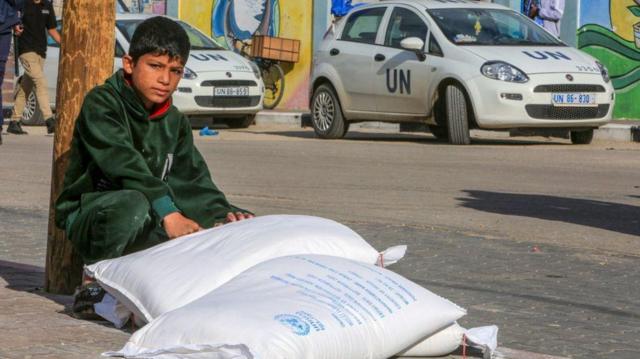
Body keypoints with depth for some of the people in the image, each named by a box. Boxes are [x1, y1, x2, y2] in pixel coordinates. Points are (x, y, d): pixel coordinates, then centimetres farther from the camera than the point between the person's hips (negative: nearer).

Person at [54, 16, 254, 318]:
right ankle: (93, 280, -20)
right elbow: (124, 164, -26)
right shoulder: (102, 104, -10)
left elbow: (192, 180, 3)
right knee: (133, 205, -41)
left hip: (148, 225, 6)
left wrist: (221, 213, -20)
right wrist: (168, 213, -38)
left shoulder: (175, 123, 12)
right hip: (89, 212, -6)